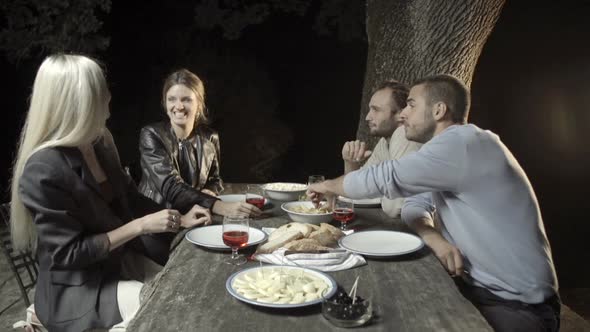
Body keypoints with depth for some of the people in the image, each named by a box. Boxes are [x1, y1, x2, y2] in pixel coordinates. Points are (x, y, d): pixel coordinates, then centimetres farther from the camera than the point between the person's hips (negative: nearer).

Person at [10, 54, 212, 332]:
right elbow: (69, 253, -22)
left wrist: (180, 219, 1)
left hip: (121, 262, 7)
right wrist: (141, 226, -23)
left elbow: (129, 199, 12)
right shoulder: (44, 171, -24)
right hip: (78, 290, -7)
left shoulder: (98, 145, 0)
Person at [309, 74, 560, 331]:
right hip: (472, 284, 8)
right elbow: (415, 204, 7)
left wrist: (329, 186, -5)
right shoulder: (451, 148, 10)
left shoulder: (464, 142, -21)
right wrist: (433, 237, -15)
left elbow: (385, 178, -22)